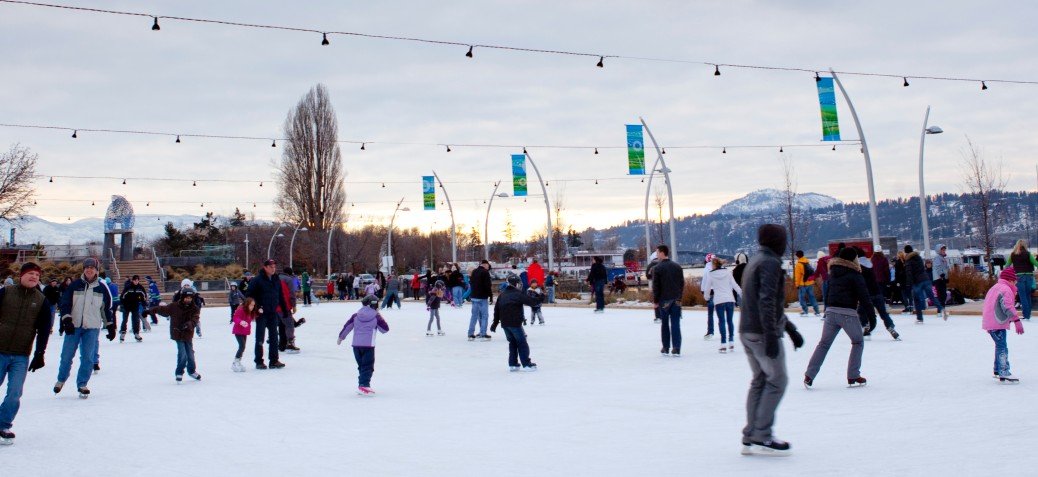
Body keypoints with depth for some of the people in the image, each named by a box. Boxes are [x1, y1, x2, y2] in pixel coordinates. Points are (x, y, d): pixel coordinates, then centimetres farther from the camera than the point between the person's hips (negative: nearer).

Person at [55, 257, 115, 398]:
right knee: (67, 355, 6)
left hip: (92, 327, 0)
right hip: (74, 325, 0)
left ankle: (82, 384, 11)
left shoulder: (102, 287, 4)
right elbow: (65, 303, -1)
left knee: (88, 357, -1)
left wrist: (111, 326, 9)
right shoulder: (75, 285, 1)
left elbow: (107, 308, 10)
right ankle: (61, 379, 28)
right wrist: (66, 319, -14)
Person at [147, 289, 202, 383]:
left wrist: (188, 324, -37)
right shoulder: (174, 306, -7)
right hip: (177, 334, -3)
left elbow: (195, 320, -17)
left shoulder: (195, 309, -4)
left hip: (188, 335, 3)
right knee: (182, 354, -11)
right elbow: (163, 309, -1)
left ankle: (192, 371, 33)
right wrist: (150, 310, -4)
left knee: (190, 354, 10)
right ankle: (179, 373, 6)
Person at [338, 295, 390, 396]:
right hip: (368, 346, -5)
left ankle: (362, 384, 23)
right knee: (368, 366, -3)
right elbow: (385, 329, 4)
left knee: (361, 365, 18)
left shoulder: (356, 316, 7)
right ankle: (363, 385, -17)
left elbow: (347, 326, 10)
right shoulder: (376, 317, -3)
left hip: (356, 345, 5)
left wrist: (341, 337, 23)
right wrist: (381, 318, 16)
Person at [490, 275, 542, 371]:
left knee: (512, 342, 18)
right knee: (522, 343, 2)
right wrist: (539, 300, 6)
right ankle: (526, 364, 1)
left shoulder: (502, 295, 13)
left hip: (504, 323, 7)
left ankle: (512, 364, 17)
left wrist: (495, 323, 20)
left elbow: (496, 310, 15)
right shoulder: (518, 294, -8)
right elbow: (530, 301, -12)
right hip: (515, 323, -7)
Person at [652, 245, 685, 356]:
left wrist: (655, 301, -1)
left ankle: (666, 348, 13)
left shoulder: (657, 268, -7)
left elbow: (655, 286, -8)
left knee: (664, 324, 10)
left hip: (664, 300, -3)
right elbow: (682, 283, 9)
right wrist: (679, 297, 15)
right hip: (676, 300, 3)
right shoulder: (677, 266, 7)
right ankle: (676, 349, -7)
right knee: (676, 324, 1)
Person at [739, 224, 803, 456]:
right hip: (763, 333, -9)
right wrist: (771, 335, -26)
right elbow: (767, 301, -23)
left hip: (747, 332, 9)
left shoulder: (755, 261, 20)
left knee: (759, 381, 13)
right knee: (777, 380, -3)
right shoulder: (771, 263, -11)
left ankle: (750, 437, 14)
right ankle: (762, 437, -4)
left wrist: (790, 328, 29)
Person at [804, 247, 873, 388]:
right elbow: (863, 295, -7)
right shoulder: (855, 274, -5)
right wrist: (870, 309, 2)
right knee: (858, 342, 13)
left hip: (831, 311, 6)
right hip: (848, 313, -5)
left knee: (824, 343, 10)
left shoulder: (833, 272, 14)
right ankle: (853, 376, 9)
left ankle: (809, 375, 2)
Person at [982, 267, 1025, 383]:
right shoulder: (1006, 289, -13)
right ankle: (1004, 373, -13)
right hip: (998, 324, -10)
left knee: (999, 346, 19)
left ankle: (998, 371, 27)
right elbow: (1008, 307, -24)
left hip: (990, 323, 10)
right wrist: (1017, 320, -27)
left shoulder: (995, 287, 19)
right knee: (1002, 347, -11)